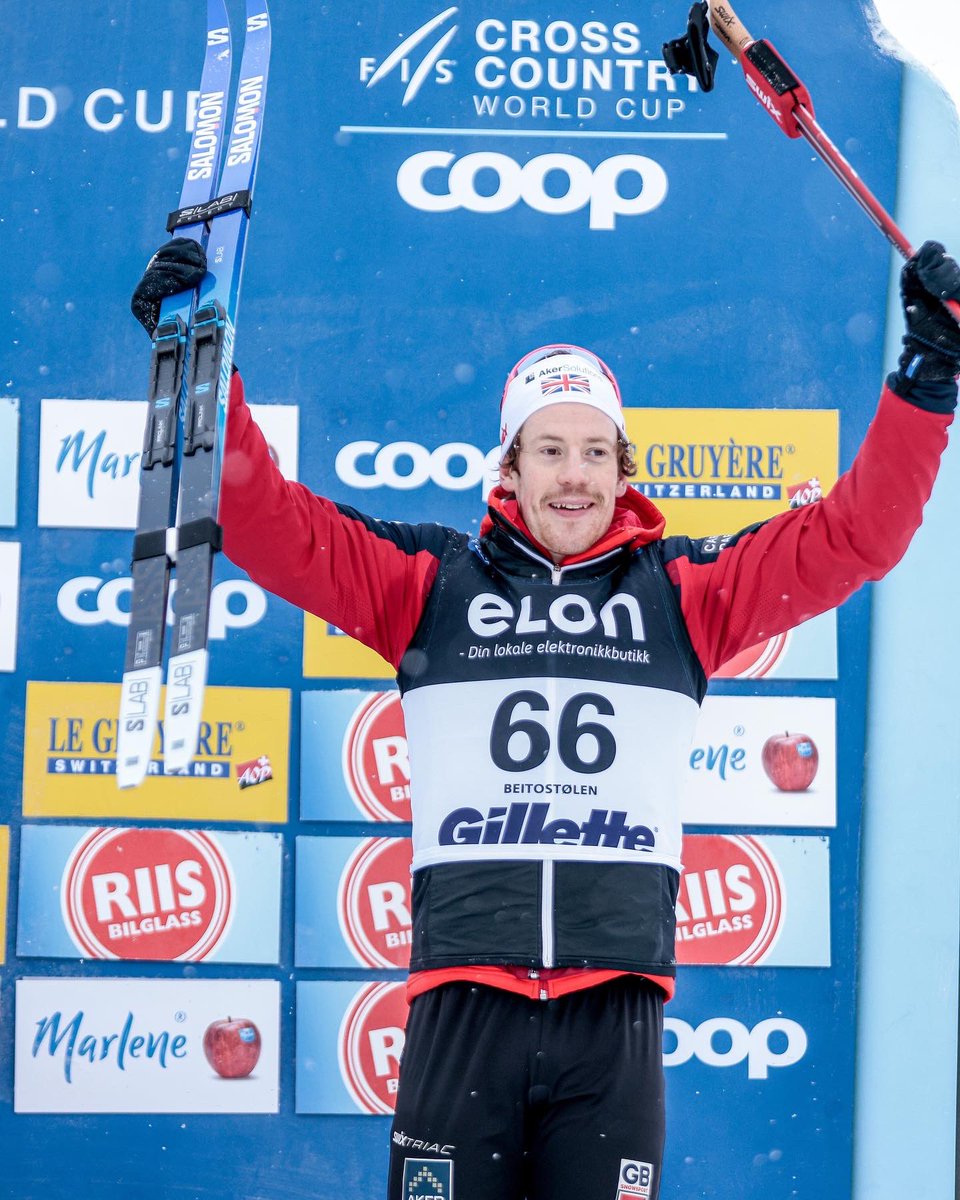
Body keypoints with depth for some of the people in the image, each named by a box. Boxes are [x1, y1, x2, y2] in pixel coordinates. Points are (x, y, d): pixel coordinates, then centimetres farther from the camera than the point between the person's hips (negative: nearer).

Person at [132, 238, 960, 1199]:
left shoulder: (683, 593, 12)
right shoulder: (433, 582, 10)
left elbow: (855, 532, 8)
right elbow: (267, 523, 5)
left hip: (616, 1014, 1)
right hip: (464, 1003, -1)